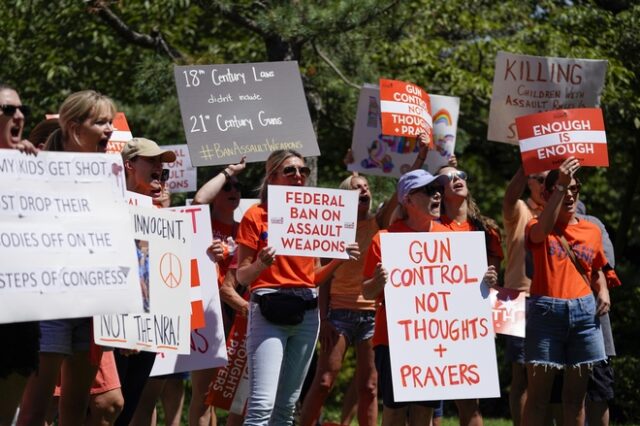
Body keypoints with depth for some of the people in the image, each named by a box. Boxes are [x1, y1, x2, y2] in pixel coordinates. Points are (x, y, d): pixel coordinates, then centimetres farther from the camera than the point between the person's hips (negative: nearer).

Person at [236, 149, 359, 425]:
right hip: (269, 310, -5)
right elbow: (242, 276, -1)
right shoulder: (257, 215, -1)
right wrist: (261, 264, -22)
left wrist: (339, 259, 0)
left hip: (307, 312, 5)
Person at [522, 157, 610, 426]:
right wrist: (560, 185, -28)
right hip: (546, 312, -4)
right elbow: (542, 230, -24)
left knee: (575, 394, 7)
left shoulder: (592, 231, 12)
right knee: (538, 395, -5)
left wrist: (603, 292, 2)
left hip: (584, 313, 4)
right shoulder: (537, 229, 1)